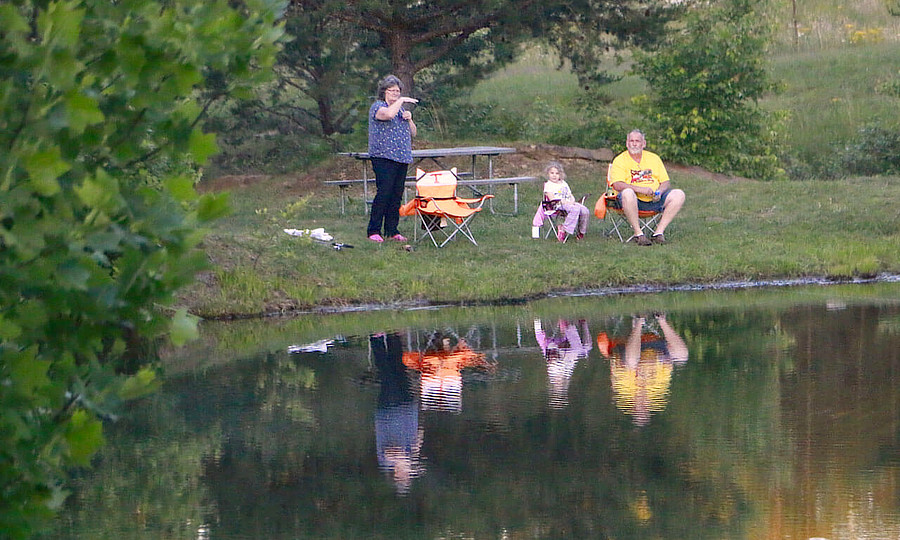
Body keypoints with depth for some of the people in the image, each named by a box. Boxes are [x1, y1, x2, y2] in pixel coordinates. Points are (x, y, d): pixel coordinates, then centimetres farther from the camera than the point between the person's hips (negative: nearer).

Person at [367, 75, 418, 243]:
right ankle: (373, 231, -9)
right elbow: (388, 114, -27)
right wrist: (401, 101, -15)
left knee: (397, 195, 5)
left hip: (401, 159, 7)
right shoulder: (377, 106, -2)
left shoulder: (400, 109, 21)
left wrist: (409, 119, 5)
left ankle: (392, 230, 10)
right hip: (383, 157, -7)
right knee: (384, 193, -13)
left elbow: (412, 133, 23)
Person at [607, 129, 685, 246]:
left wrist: (659, 192, -11)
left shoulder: (654, 158, 16)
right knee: (627, 193, -39)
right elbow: (617, 185, -12)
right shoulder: (620, 160, 3)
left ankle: (659, 232, -17)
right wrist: (641, 189, -23)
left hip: (654, 201, 4)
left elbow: (666, 182, 13)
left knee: (679, 195, -17)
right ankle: (638, 234, -29)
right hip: (635, 201, -4)